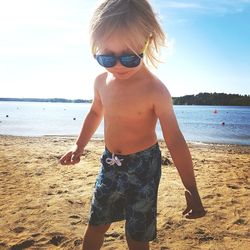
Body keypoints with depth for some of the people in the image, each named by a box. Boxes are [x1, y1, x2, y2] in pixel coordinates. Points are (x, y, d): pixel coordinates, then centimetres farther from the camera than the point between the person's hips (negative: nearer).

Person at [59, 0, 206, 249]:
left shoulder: (155, 90, -22)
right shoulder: (101, 81, -5)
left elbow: (175, 140, -19)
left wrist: (191, 190, -17)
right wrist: (79, 145, 19)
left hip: (142, 166, -5)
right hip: (110, 163, 5)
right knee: (95, 225, 18)